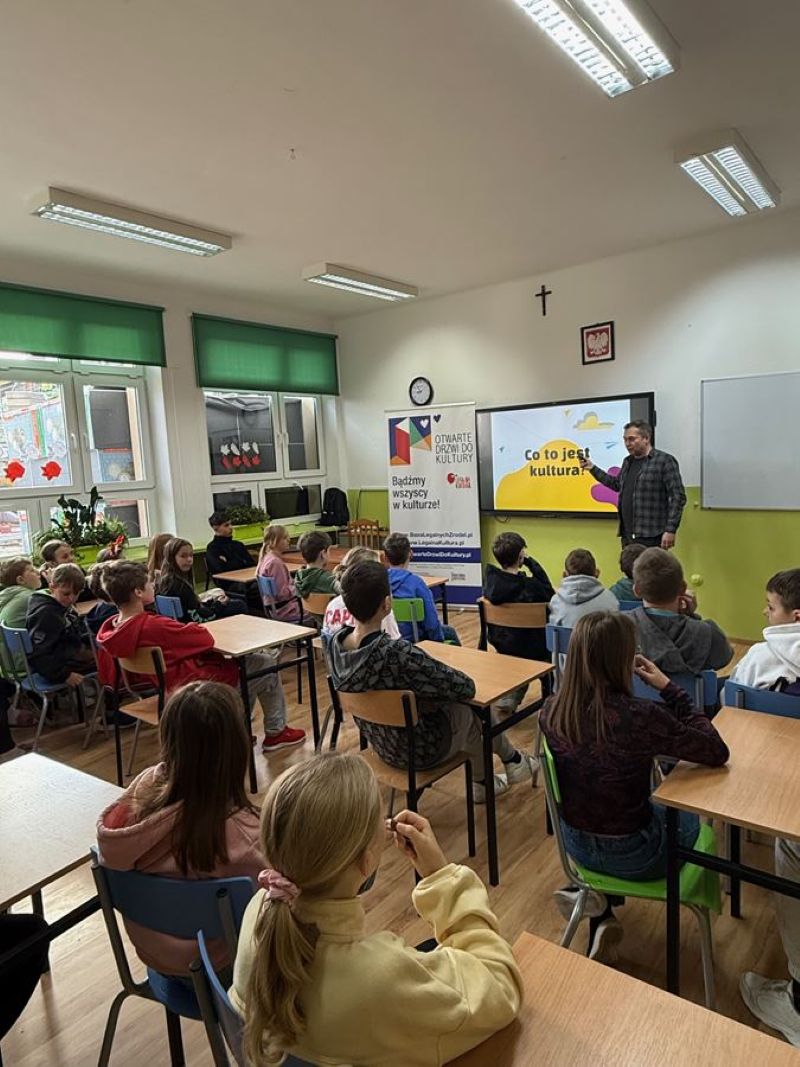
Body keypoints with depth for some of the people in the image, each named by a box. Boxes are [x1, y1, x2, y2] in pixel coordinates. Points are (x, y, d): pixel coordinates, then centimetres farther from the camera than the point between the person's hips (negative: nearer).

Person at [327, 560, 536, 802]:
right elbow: (466, 688, -26)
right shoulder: (397, 654, -38)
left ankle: (483, 783, 43)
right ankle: (514, 761, 45)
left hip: (381, 744, 6)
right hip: (418, 750, -6)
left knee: (456, 704, 25)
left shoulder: (335, 643, -15)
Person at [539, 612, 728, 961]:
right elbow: (717, 752, -16)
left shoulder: (551, 711, -17)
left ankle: (601, 910, 20)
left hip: (576, 844, 4)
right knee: (691, 816, 28)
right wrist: (669, 689, -11)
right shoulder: (643, 717, -33)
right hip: (631, 856, -4)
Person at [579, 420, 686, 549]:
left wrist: (670, 530, -17)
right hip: (627, 537, 7)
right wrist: (592, 468, 27)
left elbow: (678, 497, -11)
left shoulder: (665, 461, -6)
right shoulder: (627, 462, 17)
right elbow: (617, 484, 34)